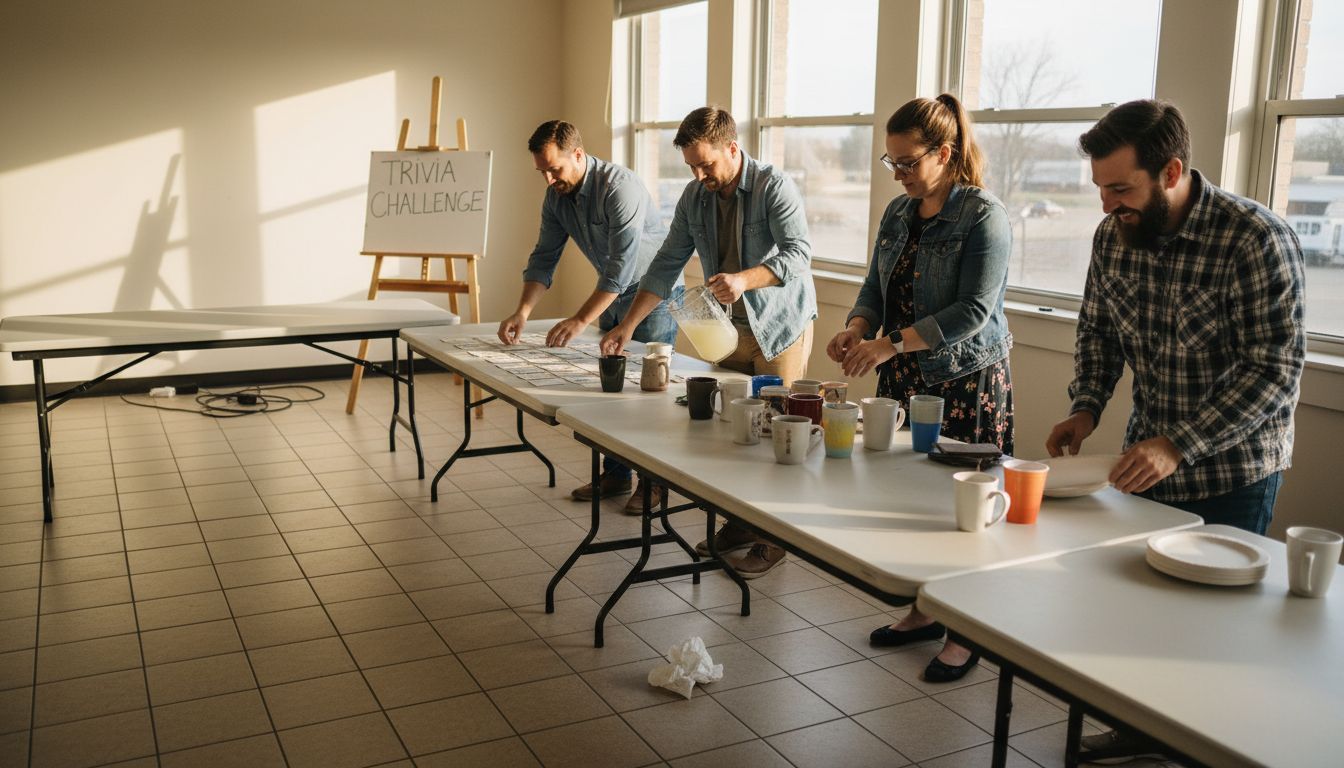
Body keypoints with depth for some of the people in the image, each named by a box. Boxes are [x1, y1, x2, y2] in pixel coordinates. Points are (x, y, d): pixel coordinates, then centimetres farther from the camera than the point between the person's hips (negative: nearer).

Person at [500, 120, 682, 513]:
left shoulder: (620, 186, -28)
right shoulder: (556, 197, -4)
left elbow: (621, 265, -33)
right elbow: (544, 259, -2)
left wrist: (580, 320, -36)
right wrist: (523, 311, -17)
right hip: (614, 293, 8)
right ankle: (615, 473, 20)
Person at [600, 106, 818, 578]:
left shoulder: (774, 186, -16)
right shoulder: (695, 196, 3)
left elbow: (799, 253, -24)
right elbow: (668, 264, 5)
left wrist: (744, 279, -41)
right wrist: (628, 324, -1)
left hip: (780, 325, -6)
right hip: (730, 327, 6)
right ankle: (740, 524, 23)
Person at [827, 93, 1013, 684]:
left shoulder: (984, 216, -12)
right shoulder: (898, 213, 10)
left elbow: (973, 311, -20)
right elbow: (876, 286, 14)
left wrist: (891, 344, -27)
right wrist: (857, 328, -8)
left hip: (967, 382, -6)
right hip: (905, 379, 7)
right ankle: (924, 609, 29)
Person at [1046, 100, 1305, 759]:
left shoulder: (1256, 239, -23)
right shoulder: (1113, 236, -5)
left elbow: (1276, 370, -24)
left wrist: (1178, 446, -31)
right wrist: (1086, 409, -8)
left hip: (1233, 471, -5)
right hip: (1149, 459, 5)